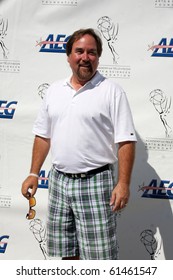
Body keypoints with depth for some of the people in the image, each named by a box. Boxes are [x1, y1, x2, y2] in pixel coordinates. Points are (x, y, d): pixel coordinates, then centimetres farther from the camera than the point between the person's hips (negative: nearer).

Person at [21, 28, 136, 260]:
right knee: (67, 250, 16)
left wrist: (123, 183, -16)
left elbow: (125, 141, -10)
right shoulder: (54, 90, 10)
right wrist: (34, 174, 10)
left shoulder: (112, 91, -6)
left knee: (99, 254, -1)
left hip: (95, 182, -5)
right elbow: (43, 135, 15)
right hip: (59, 180, 5)